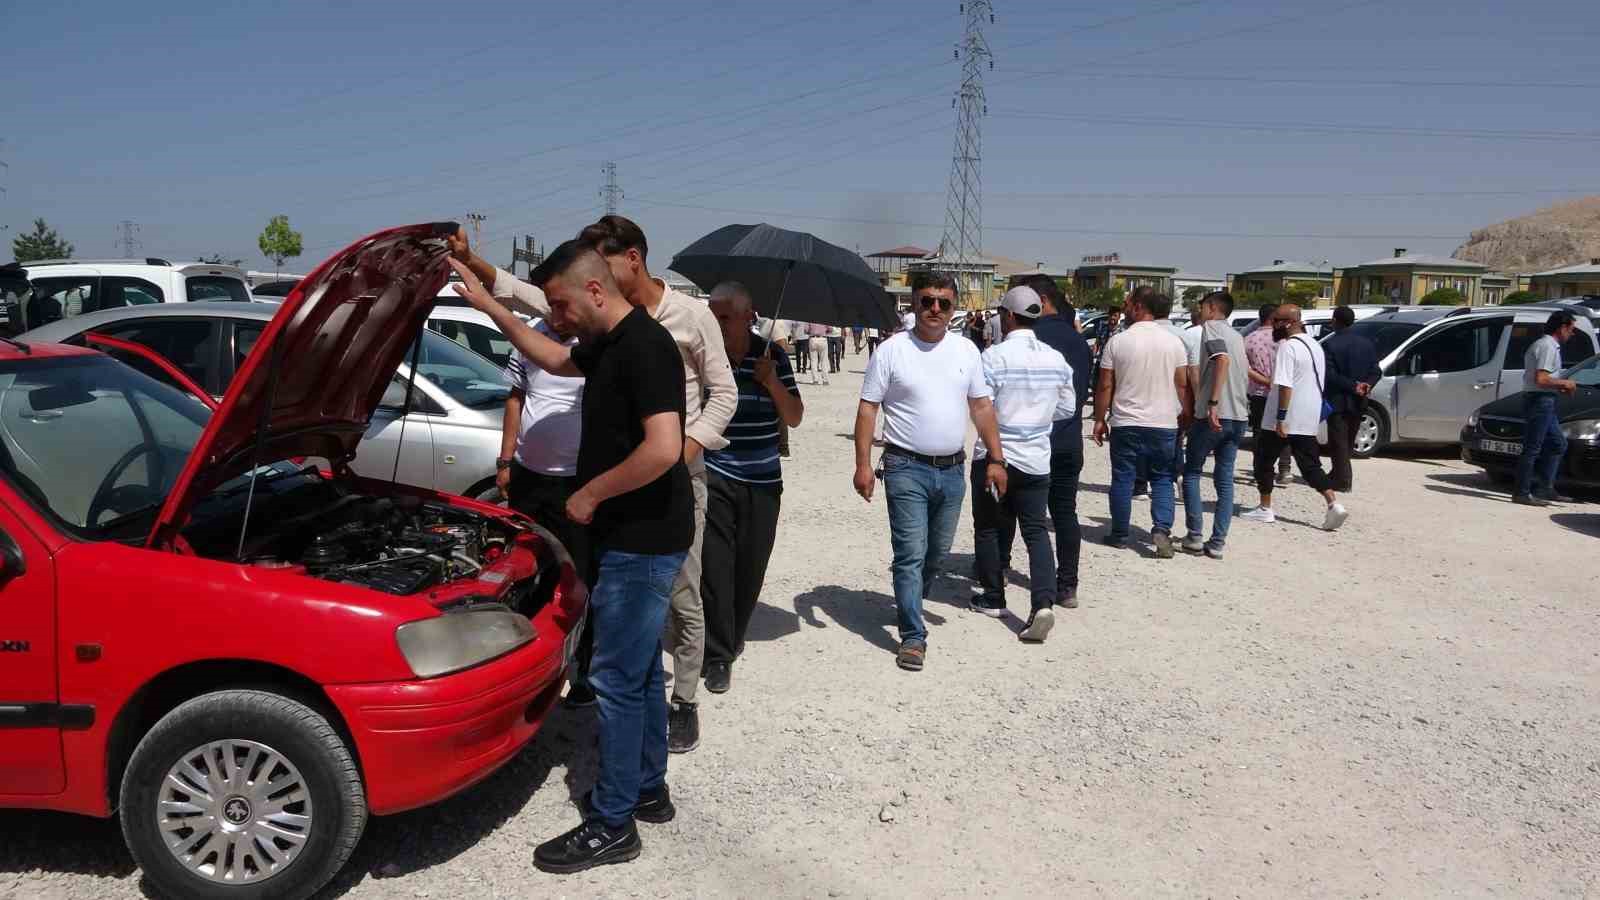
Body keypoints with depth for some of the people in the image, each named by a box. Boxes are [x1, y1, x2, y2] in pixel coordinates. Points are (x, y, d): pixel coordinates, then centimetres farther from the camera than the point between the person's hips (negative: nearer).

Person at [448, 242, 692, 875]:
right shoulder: (607, 345, 10)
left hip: (641, 543, -10)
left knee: (617, 679, -1)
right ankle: (648, 790, 33)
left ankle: (611, 825, 11)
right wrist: (487, 305, 24)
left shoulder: (644, 347, -21)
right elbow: (554, 360, 29)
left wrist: (590, 493, -19)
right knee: (641, 671, 18)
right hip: (634, 537, 10)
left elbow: (663, 448, -31)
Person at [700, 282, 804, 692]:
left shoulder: (772, 356, 2)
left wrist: (772, 382, -12)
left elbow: (794, 417, 3)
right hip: (714, 477, -3)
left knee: (751, 567, 11)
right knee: (715, 566, -7)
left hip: (763, 480, 3)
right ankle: (718, 657, 4)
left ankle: (731, 638, 33)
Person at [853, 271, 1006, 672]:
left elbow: (982, 407, 10)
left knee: (937, 553, 17)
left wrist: (996, 459, 5)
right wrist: (863, 464, -13)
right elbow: (867, 408, -6)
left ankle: (908, 602, 41)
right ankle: (913, 636, 3)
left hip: (951, 470, 5)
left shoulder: (966, 350, 6)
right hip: (907, 469, -4)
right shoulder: (891, 350, -6)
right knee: (911, 555, -5)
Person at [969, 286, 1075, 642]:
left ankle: (993, 598, 22)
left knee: (988, 528, 12)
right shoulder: (1056, 358, 1)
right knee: (1036, 530, 7)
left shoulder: (994, 356, -15)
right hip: (1037, 458, 4)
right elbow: (1068, 407, 9)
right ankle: (1043, 602, -8)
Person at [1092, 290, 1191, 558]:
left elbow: (1105, 386, -3)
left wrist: (1100, 419, 6)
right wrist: (1185, 416, 13)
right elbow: (1182, 385, 3)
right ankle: (1161, 529, -4)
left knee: (1123, 479, 8)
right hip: (1164, 423, 1)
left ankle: (1119, 535, 14)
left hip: (1126, 423, -1)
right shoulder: (1173, 341, 1)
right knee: (1162, 479, 12)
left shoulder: (1118, 342, -5)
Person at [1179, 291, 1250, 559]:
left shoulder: (1211, 327, -5)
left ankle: (1195, 535, 3)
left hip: (1213, 414, -6)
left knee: (1191, 472, 7)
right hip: (1239, 416, 7)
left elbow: (1223, 359, -21)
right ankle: (1217, 542, 5)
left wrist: (1213, 403, -27)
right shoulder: (1236, 336, 19)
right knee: (1225, 479, 8)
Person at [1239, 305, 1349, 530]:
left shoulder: (1288, 346, -15)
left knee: (1264, 461, 7)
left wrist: (1280, 418, -22)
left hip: (1284, 419, -8)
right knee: (1310, 465, 9)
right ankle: (1334, 505, -6)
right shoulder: (1315, 345, 14)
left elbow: (1285, 385, -22)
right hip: (1308, 420, 8)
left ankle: (1265, 509, 12)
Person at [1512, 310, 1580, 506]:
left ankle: (1544, 488, 16)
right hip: (1540, 400, -11)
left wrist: (1560, 386, 15)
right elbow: (1541, 379, -23)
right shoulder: (1548, 346, -13)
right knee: (1532, 448, -8)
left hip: (1544, 402, 11)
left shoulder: (1541, 344, 19)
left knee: (1558, 444, 15)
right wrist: (1564, 383, -9)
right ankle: (1522, 493, -6)